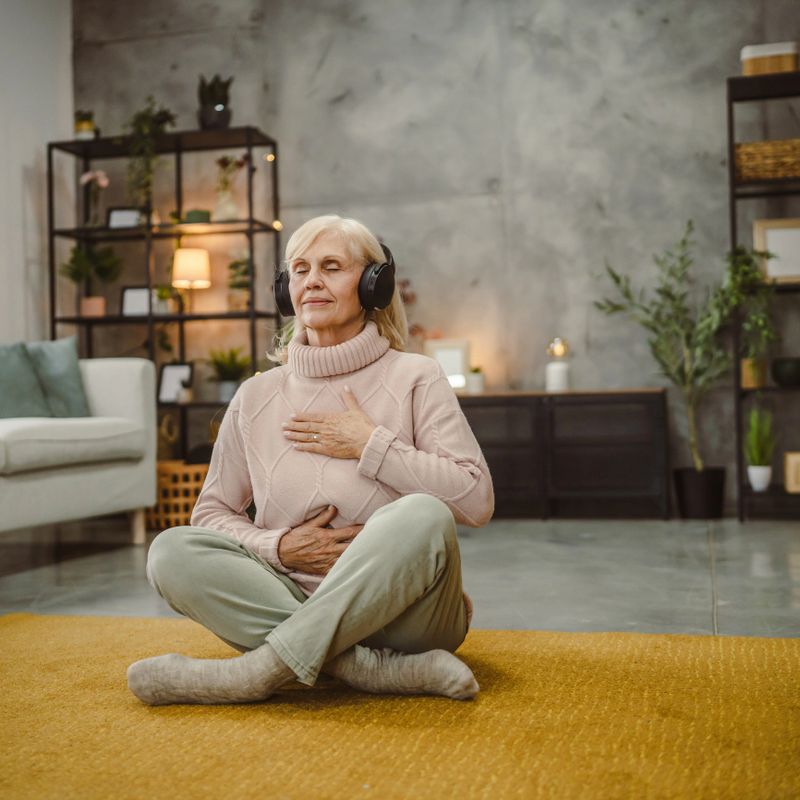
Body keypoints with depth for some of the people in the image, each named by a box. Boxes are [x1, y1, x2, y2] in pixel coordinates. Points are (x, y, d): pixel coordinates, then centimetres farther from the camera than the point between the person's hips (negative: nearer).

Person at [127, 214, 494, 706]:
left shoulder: (414, 379, 1)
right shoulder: (256, 397, 10)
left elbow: (476, 500, -8)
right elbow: (211, 511, 12)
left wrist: (371, 445, -11)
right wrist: (280, 548, -7)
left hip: (398, 605, -3)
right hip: (293, 599, 3)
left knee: (422, 516, -33)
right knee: (172, 551, -20)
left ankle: (260, 669, -29)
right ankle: (379, 668, -29)